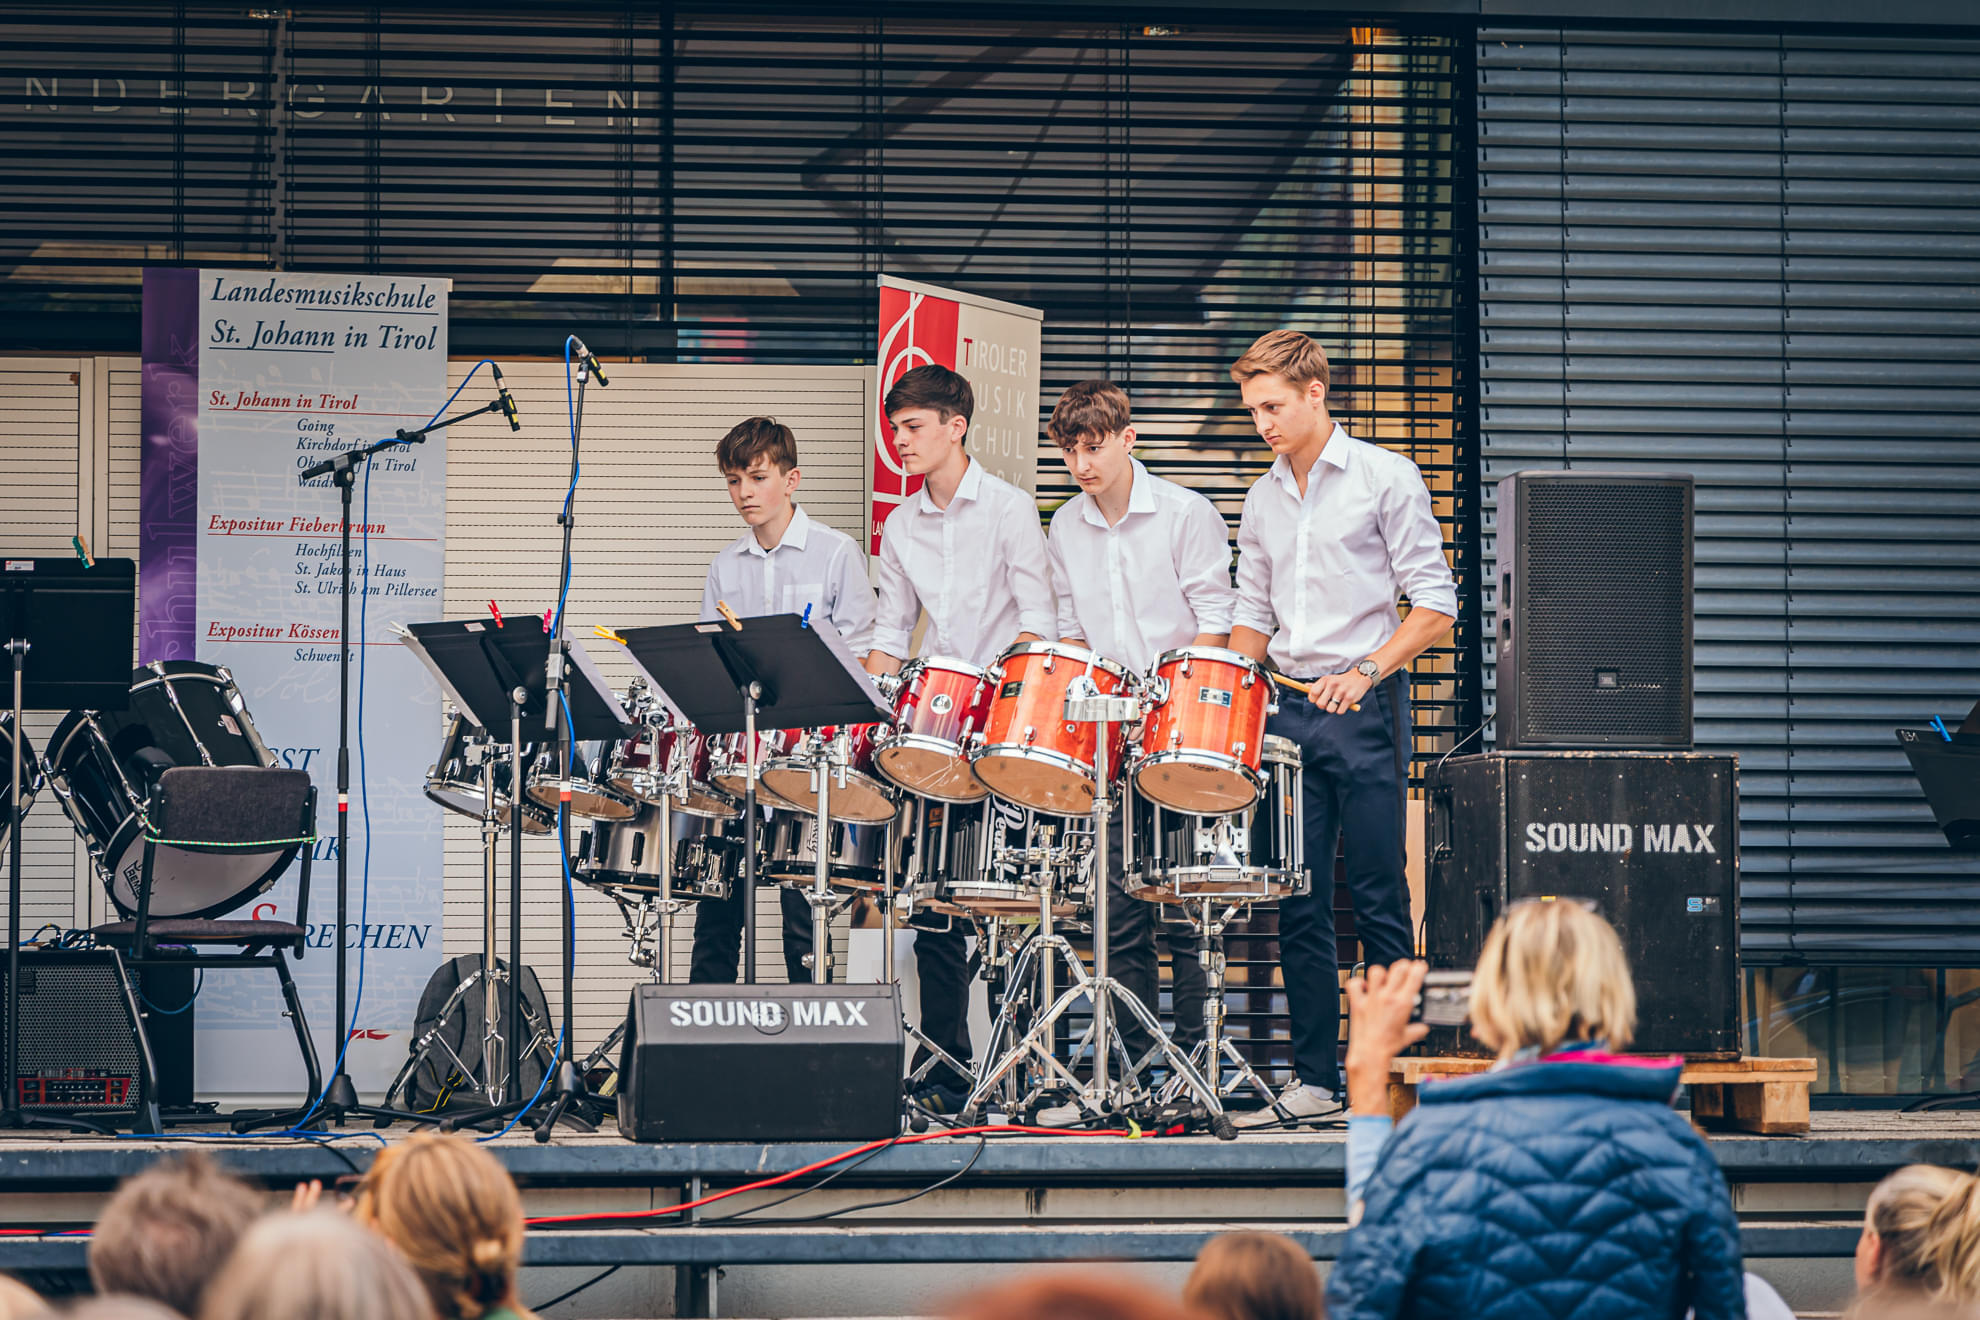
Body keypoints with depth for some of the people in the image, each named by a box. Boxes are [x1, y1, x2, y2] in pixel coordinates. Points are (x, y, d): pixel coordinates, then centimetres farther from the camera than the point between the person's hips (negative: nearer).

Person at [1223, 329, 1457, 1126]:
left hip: (1366, 708, -6)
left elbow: (1434, 606, -7)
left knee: (1378, 902, -5)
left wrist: (1365, 671, -20)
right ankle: (1315, 1079, 9)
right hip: (1287, 711, 6)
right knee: (1298, 905, 4)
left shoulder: (1386, 479, -3)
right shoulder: (1263, 499, 14)